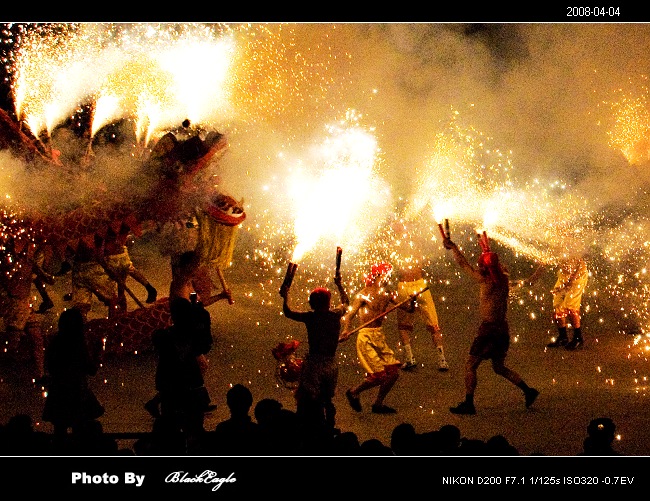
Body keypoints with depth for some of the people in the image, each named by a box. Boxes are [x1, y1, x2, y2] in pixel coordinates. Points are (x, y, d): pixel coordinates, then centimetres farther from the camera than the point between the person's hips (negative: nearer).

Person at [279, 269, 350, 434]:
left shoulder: (310, 317, -10)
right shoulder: (336, 315, -1)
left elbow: (288, 312, 5)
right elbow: (346, 302, 22)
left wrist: (285, 296, 21)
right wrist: (339, 285, 35)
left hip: (314, 363, -4)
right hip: (331, 363, 4)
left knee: (308, 401, 3)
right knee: (327, 400, 19)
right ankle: (329, 429, 24)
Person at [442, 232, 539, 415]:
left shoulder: (486, 281, -15)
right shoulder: (504, 279, 3)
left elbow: (464, 264, -7)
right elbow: (496, 264, 26)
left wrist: (452, 247, 5)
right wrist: (487, 249, 41)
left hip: (489, 329, -8)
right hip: (503, 329, 8)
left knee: (470, 366, 1)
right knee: (499, 367, 22)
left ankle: (468, 404, -1)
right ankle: (528, 391, 16)